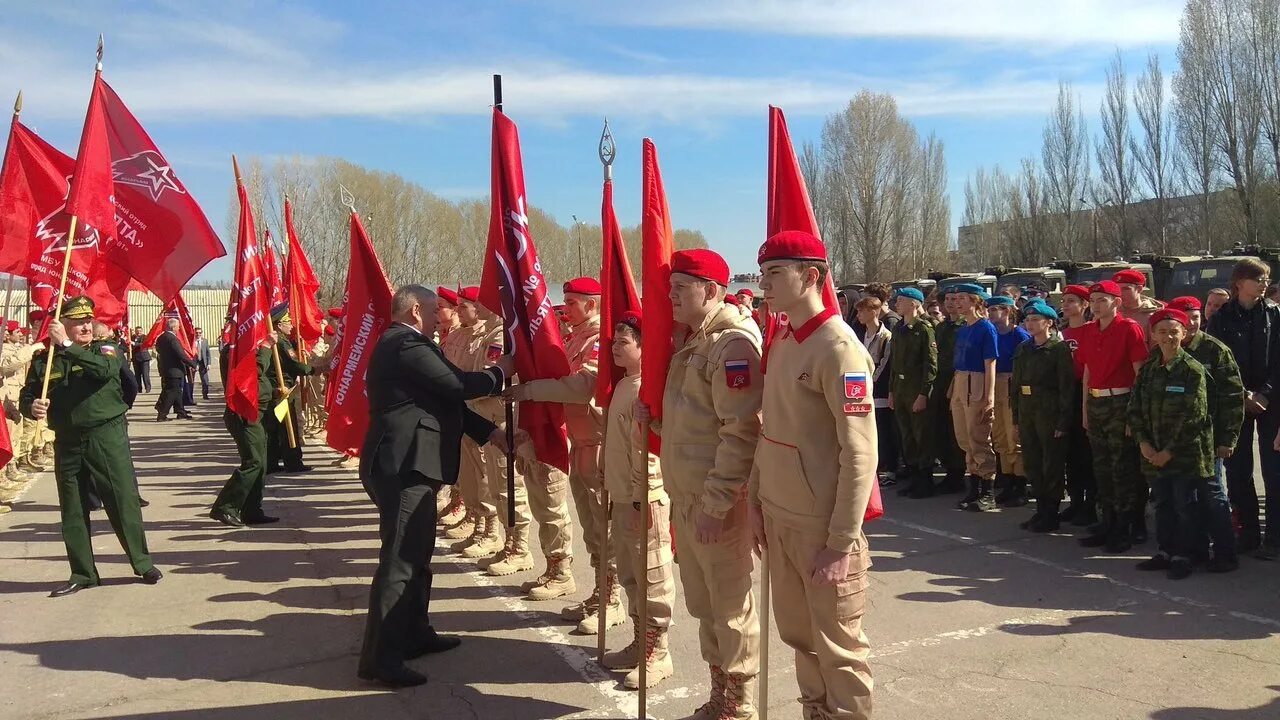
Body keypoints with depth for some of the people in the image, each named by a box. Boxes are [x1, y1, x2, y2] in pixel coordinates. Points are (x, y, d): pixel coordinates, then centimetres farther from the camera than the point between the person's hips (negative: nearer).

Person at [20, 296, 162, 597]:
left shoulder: (106, 350, 1)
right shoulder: (44, 359, 7)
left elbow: (105, 369, -22)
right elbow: (27, 396, 10)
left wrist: (67, 346, -24)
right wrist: (33, 406, -13)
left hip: (107, 436, -3)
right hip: (67, 442, 3)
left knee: (124, 501, -2)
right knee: (72, 510, 9)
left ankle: (143, 563, 11)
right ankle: (82, 574, 21)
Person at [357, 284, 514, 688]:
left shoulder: (402, 344, 18)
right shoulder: (407, 344, -15)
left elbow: (443, 398, 19)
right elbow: (458, 385, -20)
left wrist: (488, 431, 15)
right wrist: (498, 372, -2)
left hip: (406, 463, 11)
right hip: (404, 465, -11)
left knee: (417, 554, 20)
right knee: (399, 560, -7)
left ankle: (415, 633, 32)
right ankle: (380, 658, -2)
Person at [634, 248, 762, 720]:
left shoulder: (732, 342, -17)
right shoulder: (688, 341, 14)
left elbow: (741, 432, -22)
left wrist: (716, 503, -21)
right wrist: (653, 415, 4)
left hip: (717, 502, -9)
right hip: (684, 496, 9)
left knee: (730, 607, 5)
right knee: (702, 605, 19)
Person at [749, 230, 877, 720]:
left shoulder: (839, 349, -16)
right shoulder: (782, 342, 8)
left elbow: (860, 455, -19)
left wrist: (842, 542, -19)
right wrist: (757, 500, 12)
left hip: (821, 526, -8)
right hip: (780, 519, 8)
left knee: (838, 647, 6)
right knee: (798, 636, 18)